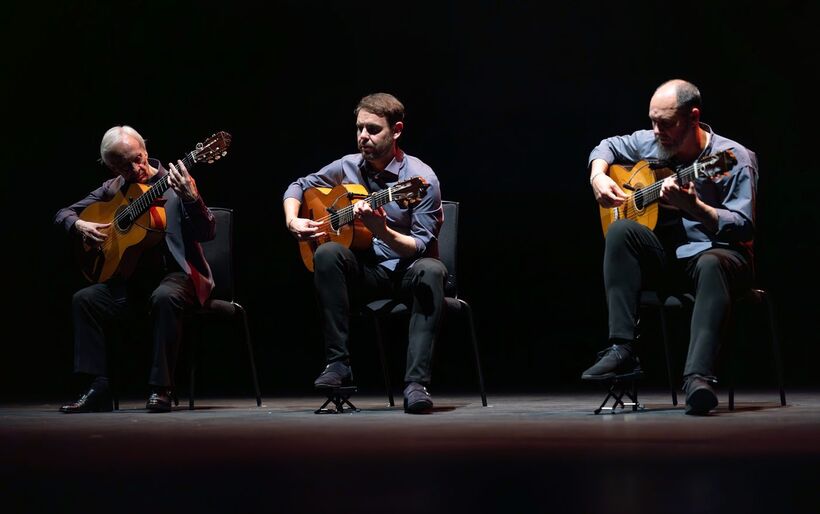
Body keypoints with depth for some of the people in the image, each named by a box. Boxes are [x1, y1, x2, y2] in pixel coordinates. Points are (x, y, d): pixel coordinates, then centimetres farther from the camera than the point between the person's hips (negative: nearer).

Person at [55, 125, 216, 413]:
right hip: (131, 279, 5)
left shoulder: (174, 183, -5)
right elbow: (63, 214, 17)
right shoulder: (112, 190, 9)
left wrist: (190, 198, -33)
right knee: (84, 300, -15)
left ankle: (161, 389, -29)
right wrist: (79, 225, -7)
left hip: (176, 273, -5)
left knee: (164, 297, -37)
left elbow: (207, 233, -14)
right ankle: (98, 389, -13)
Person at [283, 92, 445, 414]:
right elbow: (298, 186, 15)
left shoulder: (422, 178, -13)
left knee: (431, 271, -37)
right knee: (327, 253, -28)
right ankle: (338, 364, -26)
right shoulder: (348, 167, 1)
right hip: (366, 270, 3)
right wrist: (293, 222, -5)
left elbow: (422, 246, -17)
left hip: (408, 270, -3)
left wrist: (381, 231, -34)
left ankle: (416, 383, -42)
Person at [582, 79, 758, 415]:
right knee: (621, 230, -23)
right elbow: (606, 147, 23)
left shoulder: (734, 158, -12)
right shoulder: (650, 144, 4)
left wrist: (693, 206, -33)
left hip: (716, 252, -5)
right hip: (665, 256, 5)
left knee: (711, 264, -40)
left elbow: (742, 227, -19)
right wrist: (598, 178, 2)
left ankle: (698, 377, -53)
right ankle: (622, 349, -28)